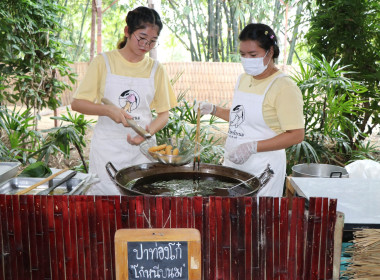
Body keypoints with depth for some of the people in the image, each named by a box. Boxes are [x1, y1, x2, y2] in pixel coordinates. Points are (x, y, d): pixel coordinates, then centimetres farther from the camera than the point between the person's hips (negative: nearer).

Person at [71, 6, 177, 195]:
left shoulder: (155, 69, 6)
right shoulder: (104, 62, 1)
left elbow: (164, 113, 7)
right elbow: (77, 103, -1)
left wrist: (148, 131, -13)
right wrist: (109, 110, -18)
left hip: (141, 147, 2)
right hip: (106, 147, -1)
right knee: (103, 192, 2)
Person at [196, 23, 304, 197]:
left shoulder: (284, 87, -13)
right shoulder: (243, 79, 11)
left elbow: (296, 135, -18)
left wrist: (252, 147, -23)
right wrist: (213, 110, 13)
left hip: (262, 169, -7)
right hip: (232, 163, 7)